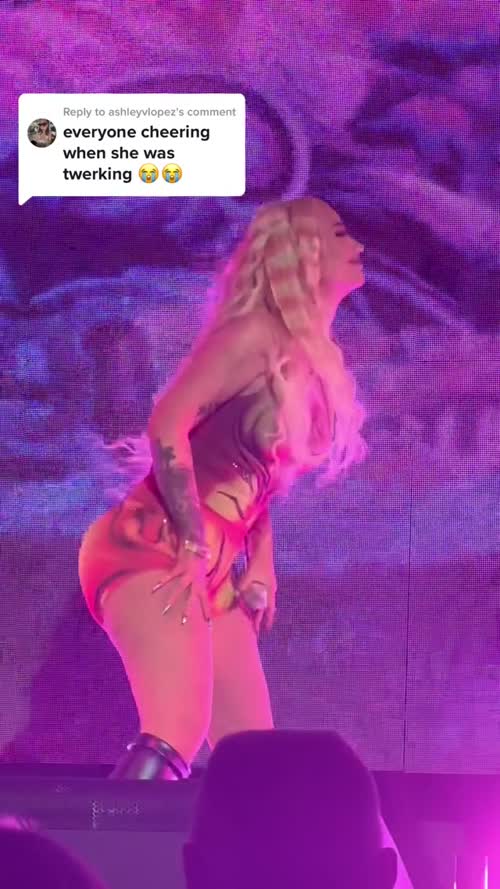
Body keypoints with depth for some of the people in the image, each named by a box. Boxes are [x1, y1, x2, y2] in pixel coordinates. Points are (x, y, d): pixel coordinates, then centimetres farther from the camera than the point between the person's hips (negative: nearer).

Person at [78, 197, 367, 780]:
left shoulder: (312, 361, 17)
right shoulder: (259, 333, -9)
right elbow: (167, 425, -17)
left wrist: (261, 567, 13)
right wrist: (192, 548, -19)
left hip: (212, 574, 9)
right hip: (157, 552, -9)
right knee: (175, 736, -25)